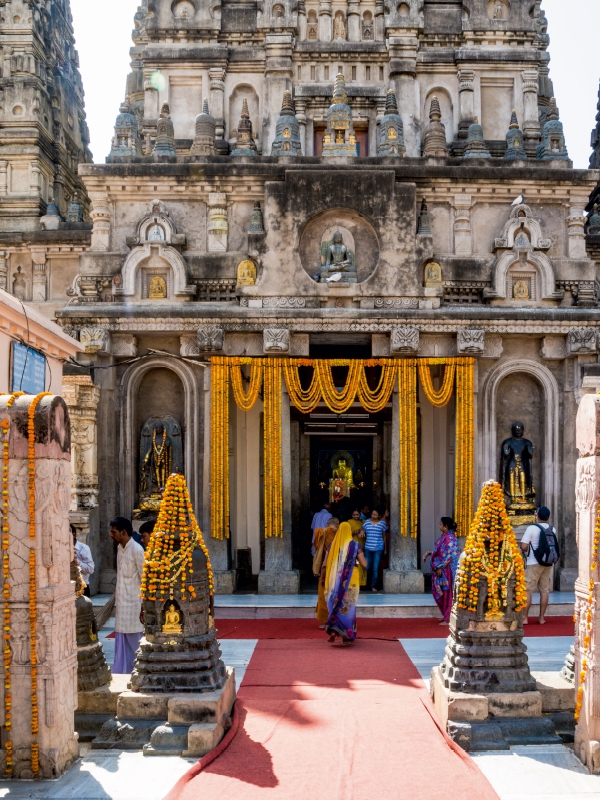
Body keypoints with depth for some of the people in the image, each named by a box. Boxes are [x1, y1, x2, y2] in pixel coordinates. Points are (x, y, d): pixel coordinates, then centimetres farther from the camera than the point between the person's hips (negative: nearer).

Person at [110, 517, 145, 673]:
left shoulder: (136, 550, -14)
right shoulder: (120, 548, 10)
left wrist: (144, 607, -15)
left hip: (133, 606, -8)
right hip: (122, 605, 8)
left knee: (135, 646, 0)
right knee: (122, 645, 12)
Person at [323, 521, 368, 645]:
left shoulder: (333, 545, -1)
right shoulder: (355, 545, -8)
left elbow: (326, 564, 0)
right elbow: (364, 564, -9)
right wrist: (360, 556, 11)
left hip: (335, 580, 2)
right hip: (350, 580, -2)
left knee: (336, 605, 15)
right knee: (348, 606, 9)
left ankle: (333, 629, -3)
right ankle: (346, 635, 10)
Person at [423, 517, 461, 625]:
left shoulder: (449, 538, -18)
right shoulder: (444, 536, 11)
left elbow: (450, 555, -22)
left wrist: (441, 567, -20)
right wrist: (429, 553, 10)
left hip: (446, 570, -10)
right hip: (440, 569, 10)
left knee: (446, 593, -2)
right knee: (439, 592, 14)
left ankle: (448, 619, 6)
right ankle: (446, 616, 25)